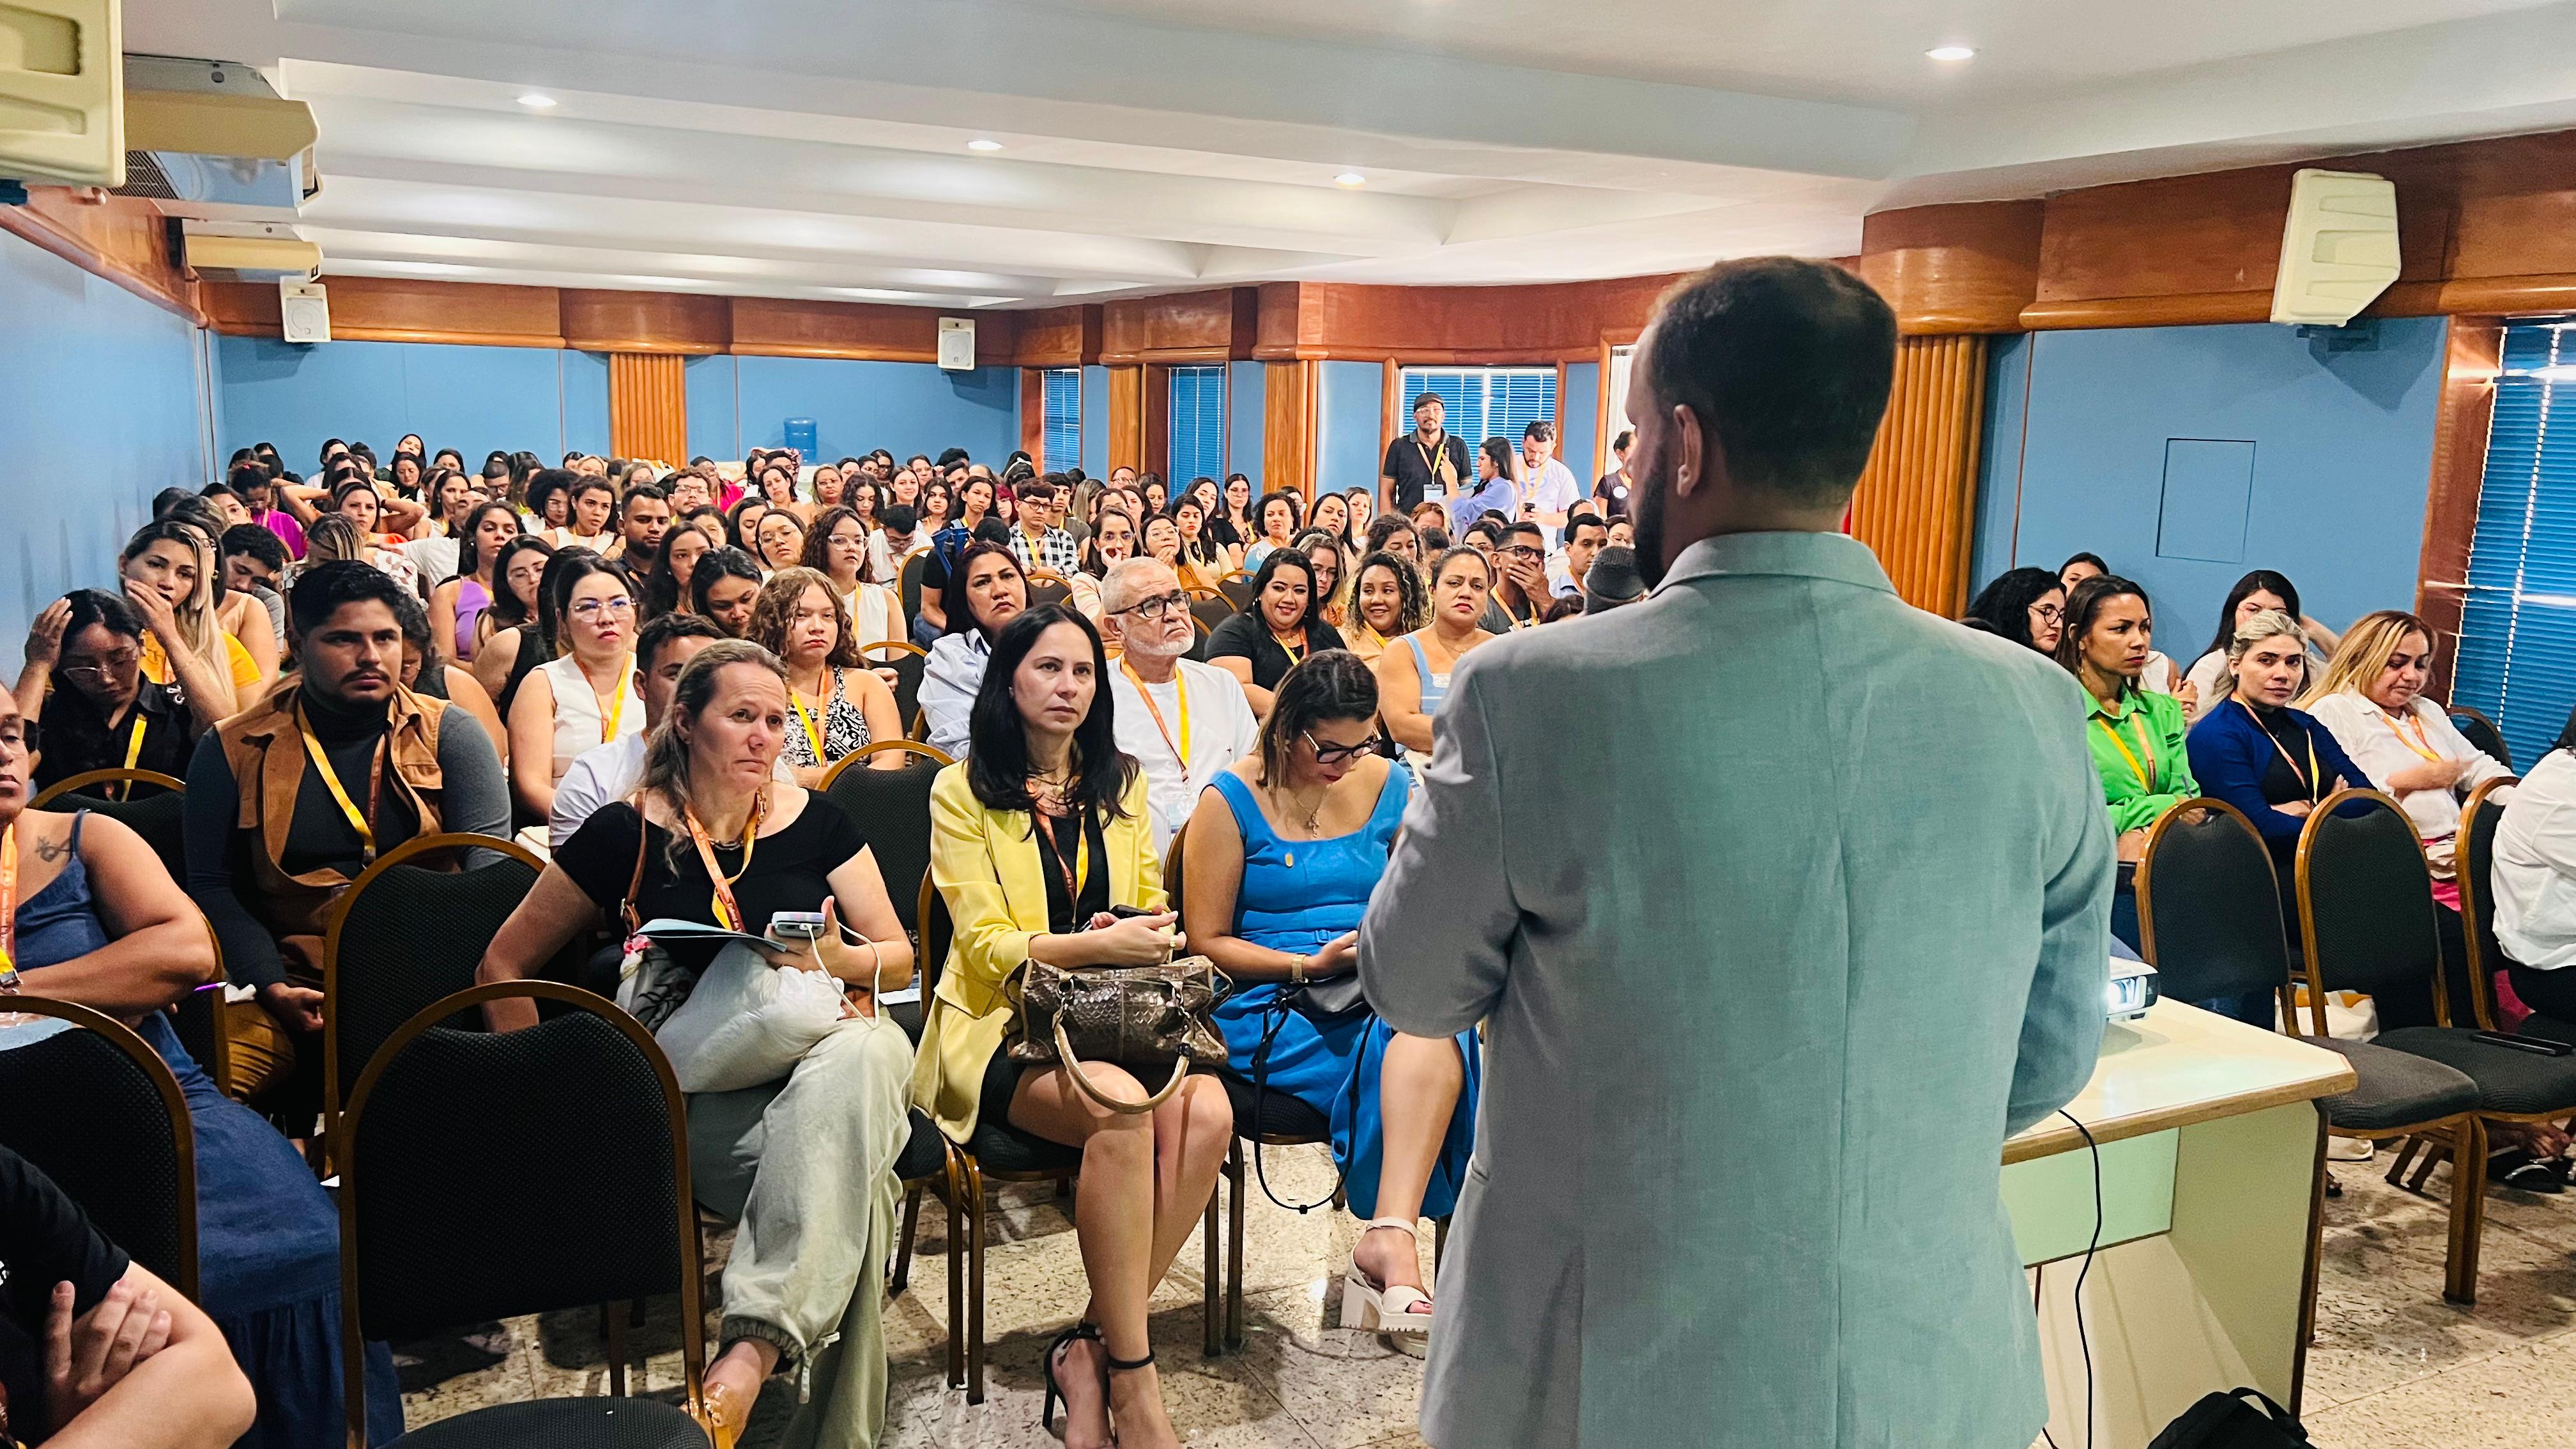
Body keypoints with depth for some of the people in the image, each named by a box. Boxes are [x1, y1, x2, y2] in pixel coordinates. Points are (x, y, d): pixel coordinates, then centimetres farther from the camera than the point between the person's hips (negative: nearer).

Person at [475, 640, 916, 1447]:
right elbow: (503, 967, 10)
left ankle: (758, 1346, -45)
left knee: (856, 1058, -38)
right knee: (847, 1173, -34)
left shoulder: (814, 820, 8)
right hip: (703, 1087, -1)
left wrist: (840, 959, -12)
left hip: (823, 1043, 2)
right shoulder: (629, 832, 3)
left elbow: (900, 959, 12)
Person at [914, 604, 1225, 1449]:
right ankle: (1132, 1379, -23)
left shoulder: (1121, 782, 17)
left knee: (1207, 1113, -28)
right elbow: (987, 943, -6)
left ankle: (1090, 1349, -16)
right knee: (1125, 1109, -35)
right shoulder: (963, 792, 2)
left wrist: (1148, 937, -5)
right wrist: (1102, 945, -20)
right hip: (1007, 1026, -4)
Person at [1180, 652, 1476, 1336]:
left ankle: (1389, 1236, -46)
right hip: (1272, 1007, -3)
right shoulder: (1231, 800, 0)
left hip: (1382, 990, 4)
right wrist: (1309, 965, -12)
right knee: (1425, 1030, -33)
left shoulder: (1388, 783, 12)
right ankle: (1392, 1245, -30)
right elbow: (1206, 941, 0)